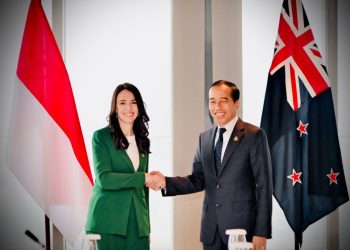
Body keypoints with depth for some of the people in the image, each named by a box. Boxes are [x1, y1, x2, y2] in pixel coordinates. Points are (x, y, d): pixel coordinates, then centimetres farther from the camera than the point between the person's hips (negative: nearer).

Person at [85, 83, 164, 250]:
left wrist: (146, 224, 14)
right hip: (109, 220, -4)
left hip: (137, 221, 4)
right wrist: (144, 178, -16)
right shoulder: (101, 137, -2)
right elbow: (104, 178, -14)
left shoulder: (142, 140, 14)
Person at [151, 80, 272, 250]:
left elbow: (264, 186, -8)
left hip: (241, 225, -5)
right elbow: (198, 180, 9)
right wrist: (166, 182, -9)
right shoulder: (205, 138, 11)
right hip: (211, 228, 5)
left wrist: (261, 232, -12)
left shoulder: (254, 135, -6)